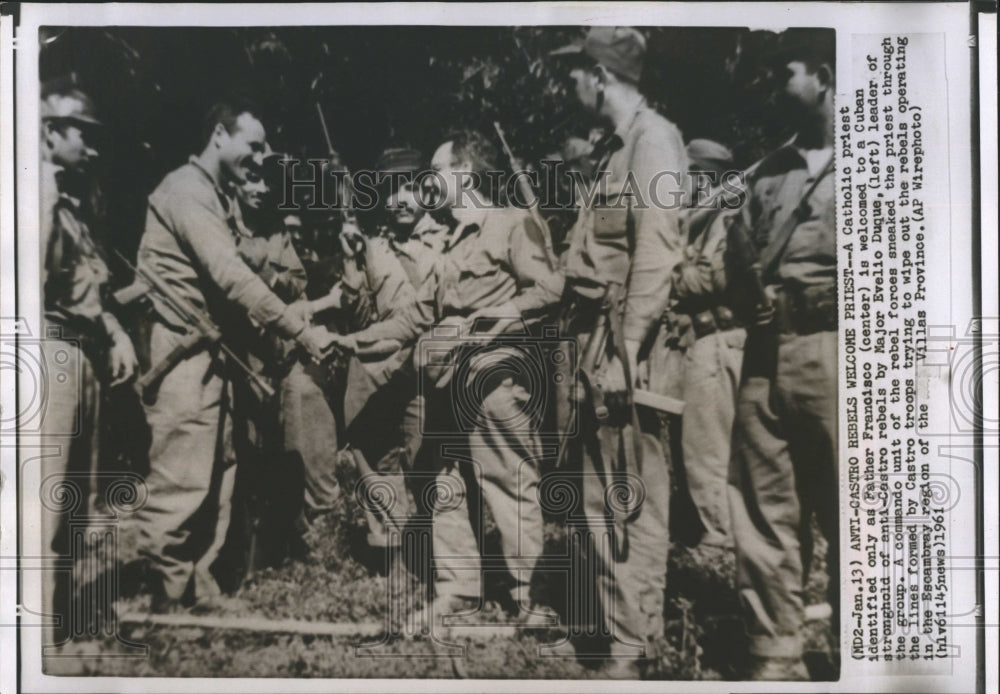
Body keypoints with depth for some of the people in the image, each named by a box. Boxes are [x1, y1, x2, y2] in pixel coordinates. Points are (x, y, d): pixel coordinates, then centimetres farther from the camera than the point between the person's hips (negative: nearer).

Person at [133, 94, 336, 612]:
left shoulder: (217, 195, 20)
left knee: (215, 477, 12)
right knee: (181, 482, -6)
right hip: (183, 353, -10)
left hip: (212, 350, 10)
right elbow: (232, 278, -24)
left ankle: (201, 590, 22)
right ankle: (165, 602, 4)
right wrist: (302, 332, -24)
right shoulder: (188, 191, -12)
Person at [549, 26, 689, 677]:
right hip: (593, 341, 10)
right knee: (597, 490, 17)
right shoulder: (615, 143, 19)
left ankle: (633, 649, 8)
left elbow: (656, 255, -20)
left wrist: (625, 354, -24)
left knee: (632, 497, -3)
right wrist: (580, 349, 15)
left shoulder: (652, 138, -9)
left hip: (625, 345, -10)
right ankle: (607, 614, 31)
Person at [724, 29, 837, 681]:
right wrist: (756, 296, 5)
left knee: (845, 516, 1)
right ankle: (777, 659, 15)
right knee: (765, 515, 5)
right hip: (766, 352, 6)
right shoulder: (774, 166, 21)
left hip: (831, 351, -5)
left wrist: (805, 297, -10)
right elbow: (738, 248, 24)